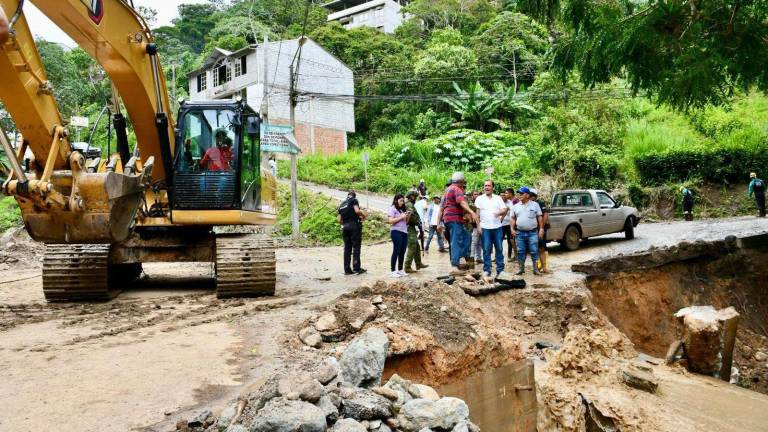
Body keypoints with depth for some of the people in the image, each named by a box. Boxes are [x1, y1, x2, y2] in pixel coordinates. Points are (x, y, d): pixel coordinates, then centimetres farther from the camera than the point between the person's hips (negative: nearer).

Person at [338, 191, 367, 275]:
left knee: (347, 248, 7)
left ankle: (347, 269, 6)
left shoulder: (342, 204, 20)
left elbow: (339, 220, 14)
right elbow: (357, 211, -16)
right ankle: (356, 268, -7)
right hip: (354, 225, -6)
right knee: (356, 247, -3)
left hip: (345, 227, 6)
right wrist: (363, 215, 1)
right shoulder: (354, 200, 2)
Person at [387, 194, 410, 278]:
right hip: (396, 232, -7)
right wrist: (401, 217, -13)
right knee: (396, 251, -9)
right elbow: (390, 221, -12)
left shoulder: (403, 209, 21)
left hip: (404, 232, 7)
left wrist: (408, 217, 4)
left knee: (402, 252, 6)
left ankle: (400, 270, 14)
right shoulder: (392, 209, -1)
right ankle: (393, 271, -7)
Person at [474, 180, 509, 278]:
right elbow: (477, 213, 0)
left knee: (499, 249, 4)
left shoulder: (498, 198, 10)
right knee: (486, 250, 0)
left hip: (497, 227, 2)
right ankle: (486, 270, 6)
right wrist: (478, 225, -8)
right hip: (485, 228, -2)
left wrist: (499, 213, -17)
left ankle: (500, 270, 10)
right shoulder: (479, 199, 5)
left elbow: (505, 209, 5)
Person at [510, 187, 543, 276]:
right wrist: (512, 229, 1)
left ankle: (535, 268, 7)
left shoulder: (535, 205, 3)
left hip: (532, 232, -2)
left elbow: (539, 217, 3)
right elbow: (513, 218, 12)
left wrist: (541, 228, -3)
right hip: (520, 233, 3)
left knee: (534, 251, -1)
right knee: (520, 251, 6)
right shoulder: (516, 206, 8)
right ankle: (521, 268, 16)